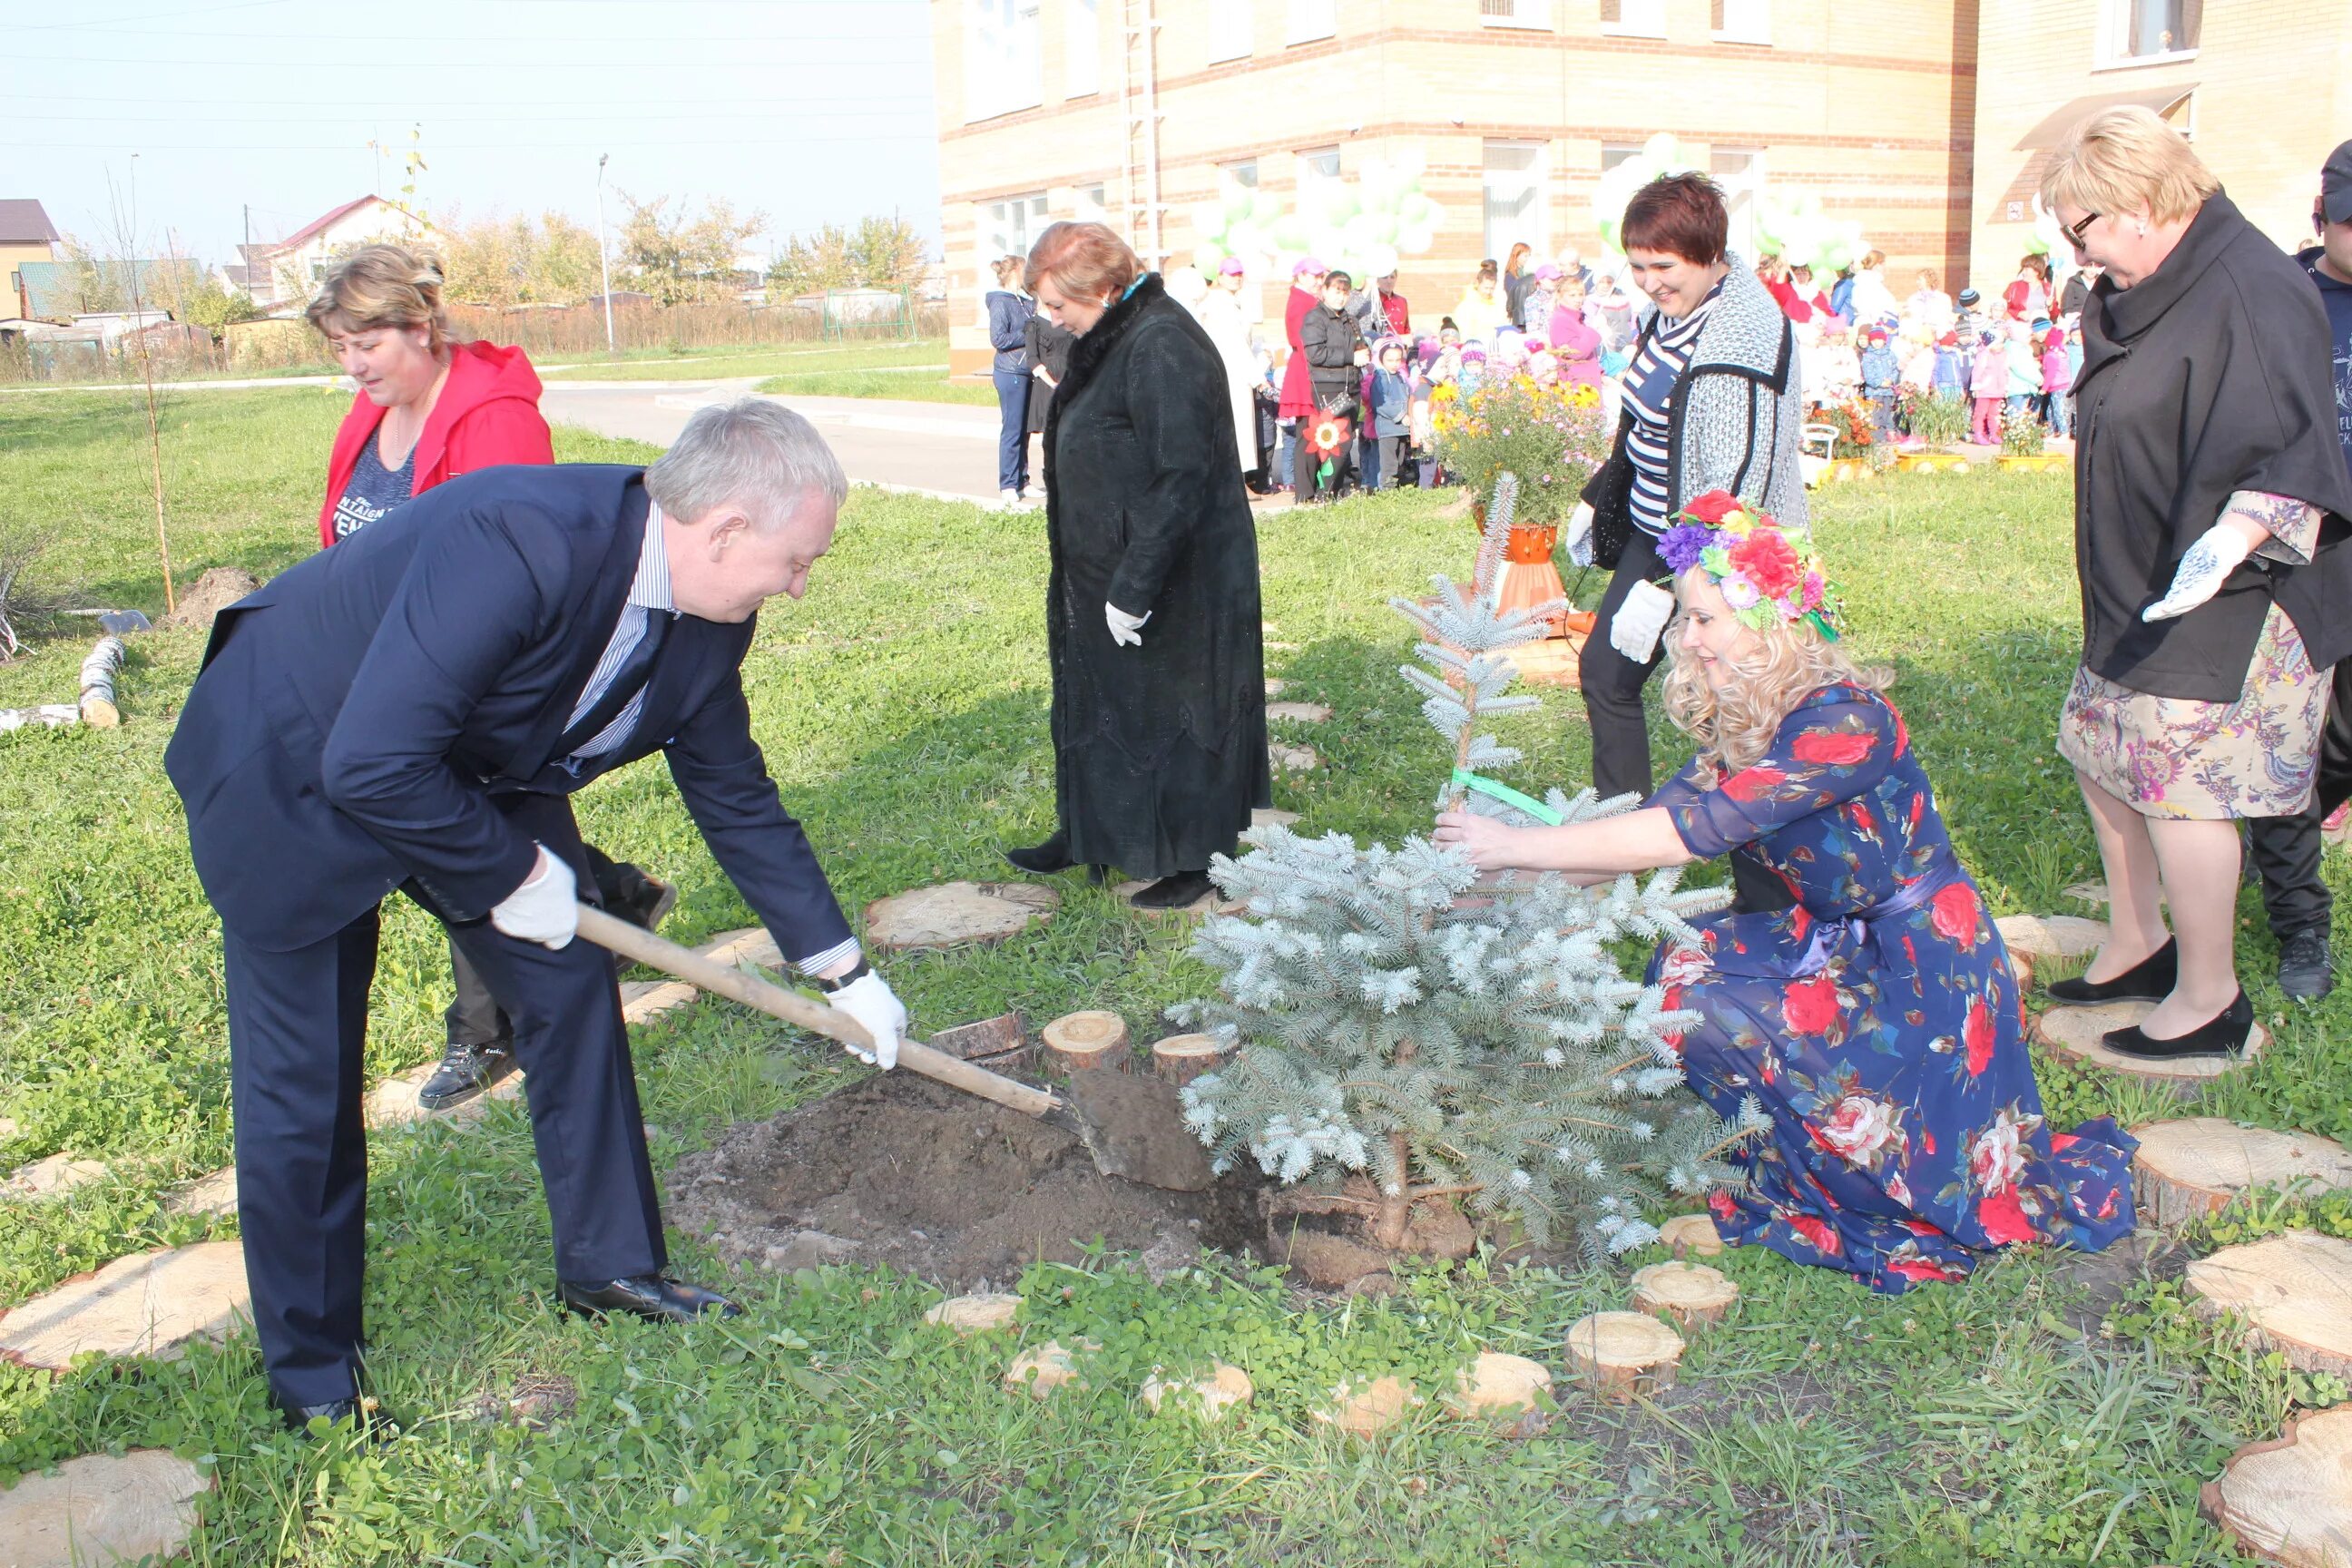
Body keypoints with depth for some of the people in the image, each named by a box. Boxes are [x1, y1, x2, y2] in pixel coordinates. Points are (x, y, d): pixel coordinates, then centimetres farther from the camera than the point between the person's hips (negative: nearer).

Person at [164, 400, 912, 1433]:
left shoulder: (706, 625, -13)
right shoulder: (516, 543, -39)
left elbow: (736, 796, 1)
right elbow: (372, 766, -39)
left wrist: (841, 968, 6)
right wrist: (515, 874, -23)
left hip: (475, 778, 7)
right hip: (290, 776, -7)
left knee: (572, 987, 6)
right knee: (301, 1088, 1)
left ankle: (609, 1267, 24)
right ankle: (311, 1377, 19)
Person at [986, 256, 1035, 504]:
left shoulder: (1022, 302, 13)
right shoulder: (1000, 302, -12)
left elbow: (1035, 309, 31)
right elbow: (998, 338, -19)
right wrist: (1029, 335, -14)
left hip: (1024, 372, 9)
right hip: (1010, 373, -9)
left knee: (1024, 429, 13)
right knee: (1012, 430, -6)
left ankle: (1021, 480, 22)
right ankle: (1007, 486, -1)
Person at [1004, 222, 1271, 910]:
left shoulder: (1162, 348, -24)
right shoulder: (1113, 340, 8)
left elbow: (1180, 480, -27)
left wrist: (1134, 587, -25)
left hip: (1177, 582, -10)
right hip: (1109, 571, 10)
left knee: (1169, 711, 3)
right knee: (1095, 701, 20)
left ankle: (1193, 860, 19)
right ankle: (1085, 834, 36)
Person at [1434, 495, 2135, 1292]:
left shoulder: (1846, 721, -26)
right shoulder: (1740, 725, 0)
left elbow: (1688, 833, -33)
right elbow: (1654, 817, -2)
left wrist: (1517, 847, -30)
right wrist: (1504, 888, -12)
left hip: (1921, 971, -7)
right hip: (1838, 944, 8)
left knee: (1704, 1009, -19)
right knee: (1684, 959, -13)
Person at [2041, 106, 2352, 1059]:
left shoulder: (2252, 291, -20)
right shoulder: (2144, 294, 10)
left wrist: (2232, 536, -44)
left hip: (2226, 602, -10)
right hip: (2139, 592, 10)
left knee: (2175, 783, -4)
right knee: (2101, 756, 15)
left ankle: (2210, 1000, 12)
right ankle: (2138, 948, 32)